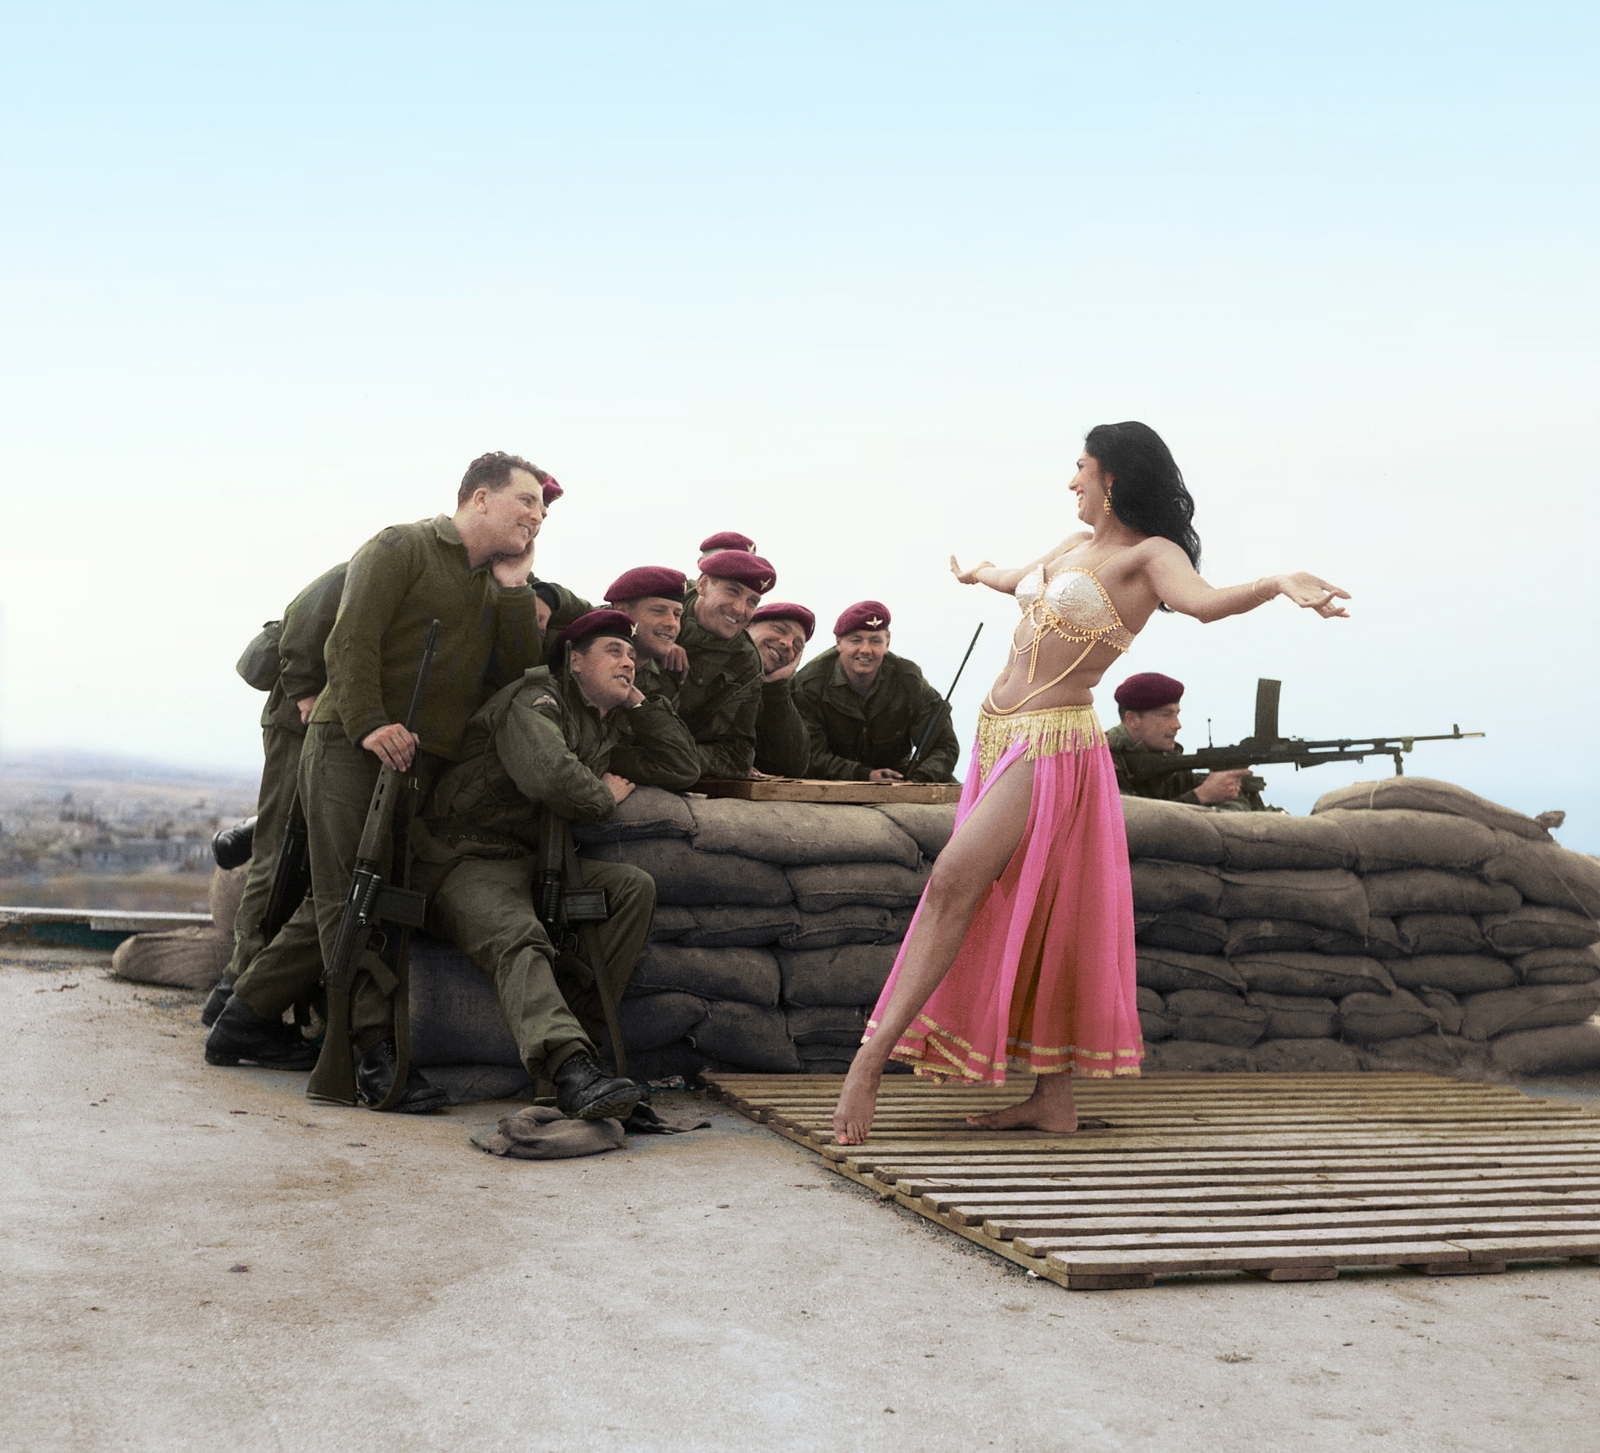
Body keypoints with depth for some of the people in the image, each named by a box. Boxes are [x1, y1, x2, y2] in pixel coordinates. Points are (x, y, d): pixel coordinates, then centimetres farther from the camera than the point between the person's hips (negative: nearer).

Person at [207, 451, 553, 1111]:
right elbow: (351, 642, -11)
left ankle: (247, 1022, 19)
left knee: (343, 903, 9)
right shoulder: (402, 548, -2)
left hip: (419, 765, 8)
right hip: (351, 745, -8)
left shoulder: (497, 587, 21)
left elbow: (522, 672, 8)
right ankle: (379, 1053, -16)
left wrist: (514, 584, 4)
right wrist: (370, 724, -23)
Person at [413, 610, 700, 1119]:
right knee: (520, 941, -36)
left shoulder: (612, 725, 21)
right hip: (468, 860, -8)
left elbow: (684, 770, 20)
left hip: (539, 866, 8)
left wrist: (638, 701, 15)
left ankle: (579, 1030, -23)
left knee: (634, 885, -15)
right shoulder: (535, 700, -6)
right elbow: (550, 777, -25)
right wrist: (604, 796, -6)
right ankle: (571, 1068, -59)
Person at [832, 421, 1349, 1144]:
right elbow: (1014, 578, 39)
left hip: (1052, 742, -9)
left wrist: (1280, 583, -45)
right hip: (999, 733, 9)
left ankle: (871, 1058, -16)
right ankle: (1052, 1099, 12)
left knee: (952, 884, -18)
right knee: (1024, 914, 7)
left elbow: (1204, 601, -27)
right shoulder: (1077, 545, 17)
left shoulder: (1149, 554, -7)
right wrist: (975, 573, 59)